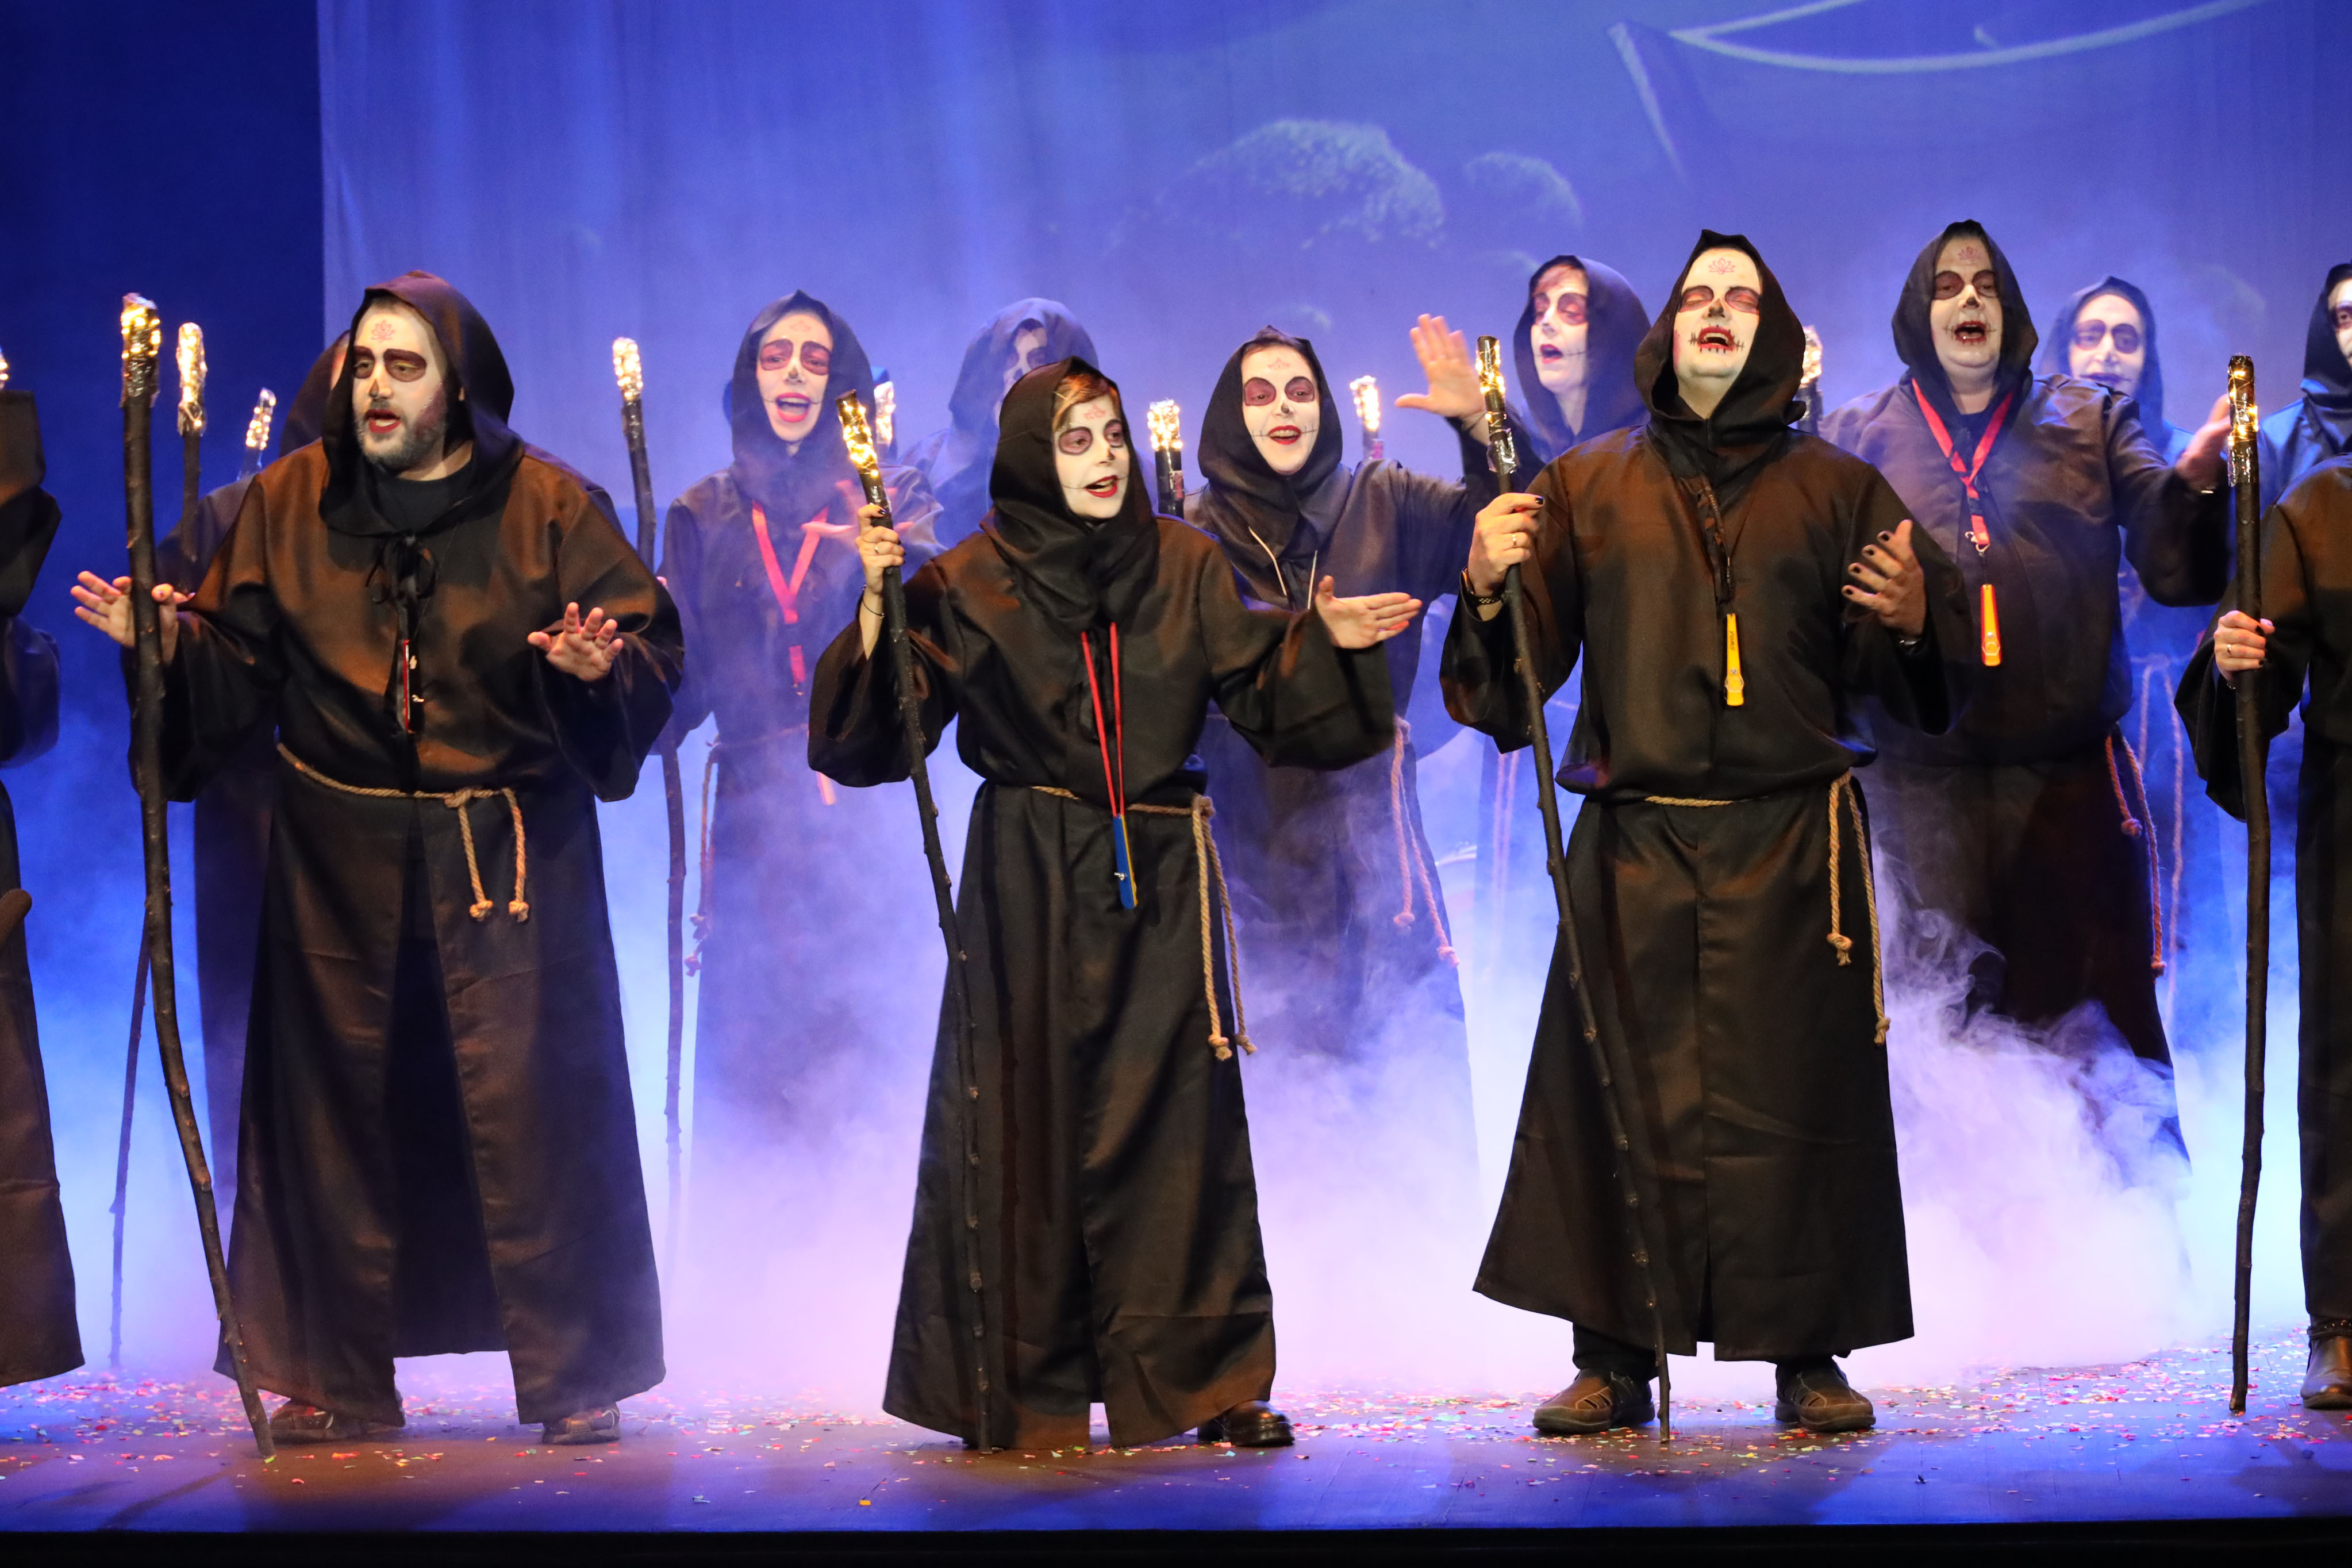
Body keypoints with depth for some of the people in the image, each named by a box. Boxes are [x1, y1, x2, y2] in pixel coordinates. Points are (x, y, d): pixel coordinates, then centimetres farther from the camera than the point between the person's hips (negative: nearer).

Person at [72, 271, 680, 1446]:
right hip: (343, 856, 2)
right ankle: (336, 1380, 16)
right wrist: (168, 640, -12)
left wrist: (599, 668, -22)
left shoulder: (544, 505, -1)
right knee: (340, 1102, 5)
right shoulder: (290, 500, 5)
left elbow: (649, 645, -2)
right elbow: (236, 668, 6)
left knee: (529, 1101, -4)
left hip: (511, 854, -2)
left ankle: (574, 1377, 6)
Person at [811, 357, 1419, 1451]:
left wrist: (1326, 641, -10)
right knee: (1030, 1116, 0)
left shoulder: (1184, 566, 7)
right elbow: (881, 733, -7)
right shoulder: (971, 584, -1)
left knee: (1177, 1118, 2)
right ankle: (1018, 1390, 9)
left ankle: (1198, 1375, 9)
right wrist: (878, 608, -18)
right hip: (1030, 886, -2)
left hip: (1160, 881, 2)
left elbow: (1258, 694, 6)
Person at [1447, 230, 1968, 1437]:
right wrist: (1487, 588, -13)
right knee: (1626, 1096, -3)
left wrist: (1909, 621, -12)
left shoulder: (1836, 489, 11)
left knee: (1795, 1097, -2)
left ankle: (1809, 1358, 8)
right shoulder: (1585, 487, 12)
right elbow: (1517, 670, 7)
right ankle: (1612, 1360, 5)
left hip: (1793, 849, 0)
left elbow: (1909, 684, 9)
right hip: (1635, 842, 0)